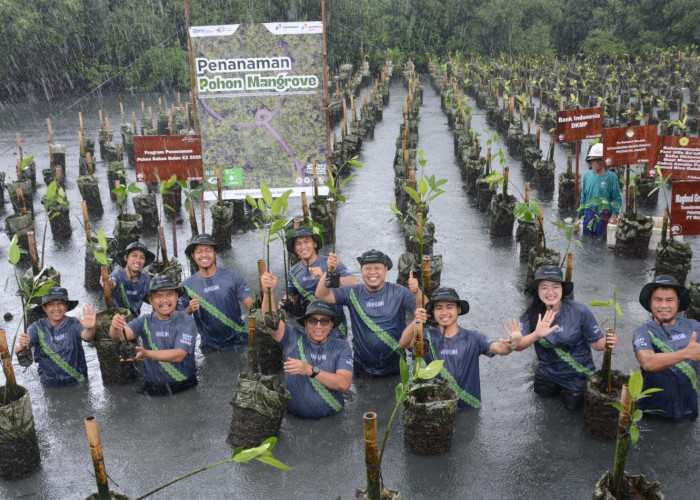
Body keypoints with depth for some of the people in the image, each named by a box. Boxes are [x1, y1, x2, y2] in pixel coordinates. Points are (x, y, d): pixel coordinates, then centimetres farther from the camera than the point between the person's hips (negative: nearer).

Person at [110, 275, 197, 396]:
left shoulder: (186, 322, -4)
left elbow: (178, 355, -14)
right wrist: (115, 327, -30)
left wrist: (146, 354, -28)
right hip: (153, 388, 3)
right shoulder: (144, 321, 6)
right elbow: (119, 336, -7)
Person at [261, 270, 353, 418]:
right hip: (295, 418, 1)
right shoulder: (293, 338, 0)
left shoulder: (341, 347, -1)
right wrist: (268, 292, -32)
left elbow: (344, 384, -12)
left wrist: (310, 370, -21)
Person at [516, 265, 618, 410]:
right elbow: (517, 346, -26)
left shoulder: (579, 311, -24)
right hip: (548, 370, 3)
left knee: (572, 405, 13)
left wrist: (608, 342, -40)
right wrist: (536, 335, -46)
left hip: (576, 375, -2)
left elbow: (596, 342, -16)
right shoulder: (532, 314, -18)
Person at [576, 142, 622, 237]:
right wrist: (579, 216, 15)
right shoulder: (587, 175, 9)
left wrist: (614, 214, -19)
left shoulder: (611, 177, -5)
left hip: (603, 215, -4)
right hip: (588, 214, 4)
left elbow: (617, 198, -4)